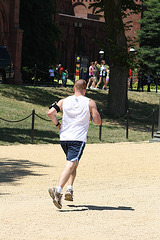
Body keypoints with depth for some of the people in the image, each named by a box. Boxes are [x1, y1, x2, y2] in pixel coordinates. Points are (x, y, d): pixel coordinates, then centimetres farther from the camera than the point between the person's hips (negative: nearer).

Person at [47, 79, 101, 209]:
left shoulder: (64, 101, 8)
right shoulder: (90, 103, 1)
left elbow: (51, 113, -3)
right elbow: (98, 121, 1)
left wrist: (58, 124, 11)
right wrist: (93, 114, 21)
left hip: (63, 137, 4)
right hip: (78, 139, -4)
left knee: (73, 163, 25)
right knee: (71, 164, -13)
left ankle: (70, 188, 14)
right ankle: (58, 189, -33)